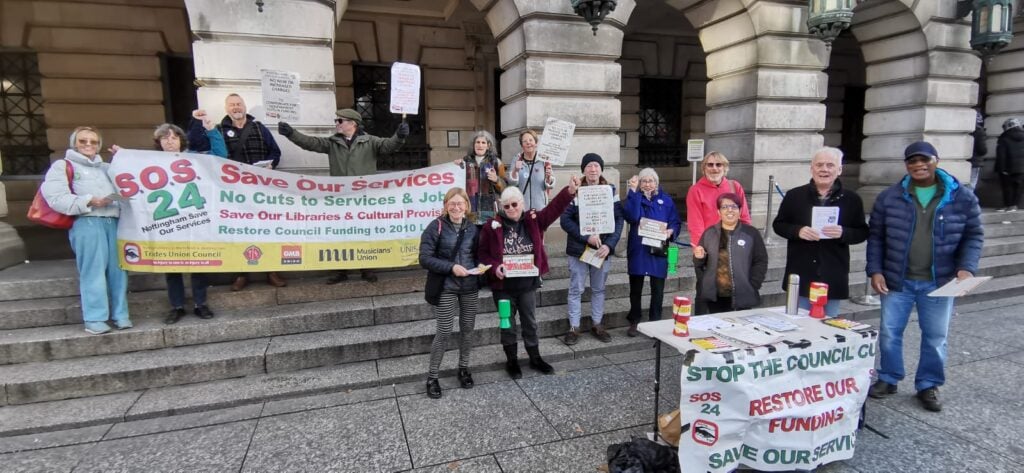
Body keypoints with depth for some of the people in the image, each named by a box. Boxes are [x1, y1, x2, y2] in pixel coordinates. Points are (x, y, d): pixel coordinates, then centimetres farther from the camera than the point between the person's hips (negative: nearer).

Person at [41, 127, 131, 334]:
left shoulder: (107, 167, 29)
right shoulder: (62, 166, 11)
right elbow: (55, 197, -3)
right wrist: (89, 201, -13)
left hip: (114, 221, 5)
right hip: (86, 223, -4)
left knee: (118, 269, 0)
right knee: (93, 270, -10)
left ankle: (120, 315, 5)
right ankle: (94, 318, -5)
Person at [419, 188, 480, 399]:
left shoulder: (472, 228, 6)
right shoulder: (436, 227, -9)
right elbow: (424, 258, -13)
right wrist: (451, 267, -22)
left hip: (470, 288, 4)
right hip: (446, 288, -4)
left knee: (467, 329, 12)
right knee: (444, 332, -2)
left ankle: (464, 368, 33)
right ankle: (432, 377, 14)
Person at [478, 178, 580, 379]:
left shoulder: (534, 220, -1)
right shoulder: (493, 225, -7)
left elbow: (554, 208, -12)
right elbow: (483, 253, -4)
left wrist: (570, 190, -26)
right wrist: (494, 267, -21)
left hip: (528, 283, 2)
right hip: (503, 285, -2)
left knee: (530, 321, 17)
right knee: (508, 324, 11)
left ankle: (535, 358, 34)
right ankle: (511, 360, 28)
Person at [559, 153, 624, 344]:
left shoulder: (611, 191, 1)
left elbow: (618, 219, -1)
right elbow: (566, 220, -11)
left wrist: (609, 244, -14)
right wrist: (586, 237, -20)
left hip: (603, 249, 3)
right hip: (579, 248, -2)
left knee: (599, 289, 14)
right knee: (576, 290, 5)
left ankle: (597, 325, 28)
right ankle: (574, 328, 16)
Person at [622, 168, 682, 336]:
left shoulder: (666, 199, 6)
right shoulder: (634, 197, 2)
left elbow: (676, 222, 5)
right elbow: (631, 216, -19)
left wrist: (671, 231, -17)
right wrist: (633, 191, -19)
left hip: (658, 251, 1)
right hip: (638, 250, -1)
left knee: (658, 289, 6)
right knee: (635, 288, 8)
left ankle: (655, 322, 20)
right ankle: (634, 322, 21)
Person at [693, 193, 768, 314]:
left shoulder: (751, 233, 1)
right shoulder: (709, 233, 7)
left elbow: (761, 262, 0)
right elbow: (700, 265, 13)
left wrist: (752, 287, -7)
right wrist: (699, 258, -9)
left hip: (742, 297, -1)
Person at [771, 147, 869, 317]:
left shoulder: (851, 199, 3)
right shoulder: (794, 195, 1)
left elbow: (862, 232, 6)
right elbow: (778, 224, 5)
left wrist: (843, 233, -16)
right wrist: (797, 231, -15)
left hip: (833, 278, 1)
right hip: (800, 276, -1)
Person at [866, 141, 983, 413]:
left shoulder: (963, 198, -1)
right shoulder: (889, 198, -2)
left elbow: (974, 236, 4)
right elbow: (876, 237, 2)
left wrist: (967, 268, -11)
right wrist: (875, 271, -5)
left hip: (939, 283, 0)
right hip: (897, 281, 0)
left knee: (935, 338, 10)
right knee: (889, 334, 8)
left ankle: (928, 386, 28)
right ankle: (888, 379, 26)